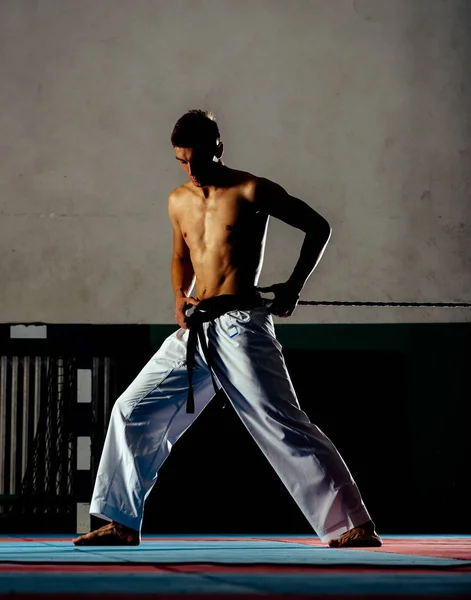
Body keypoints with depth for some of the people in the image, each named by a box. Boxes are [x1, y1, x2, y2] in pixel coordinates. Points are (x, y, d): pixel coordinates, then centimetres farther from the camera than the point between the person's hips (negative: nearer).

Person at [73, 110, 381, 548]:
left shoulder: (252, 191, -6)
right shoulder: (179, 202, 12)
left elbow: (318, 228, 0)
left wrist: (294, 286, -6)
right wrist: (180, 297, 9)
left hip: (240, 326, -7)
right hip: (195, 331, 7)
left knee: (281, 425, -15)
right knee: (133, 411, 8)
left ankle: (353, 526, -14)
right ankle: (122, 524, 20)